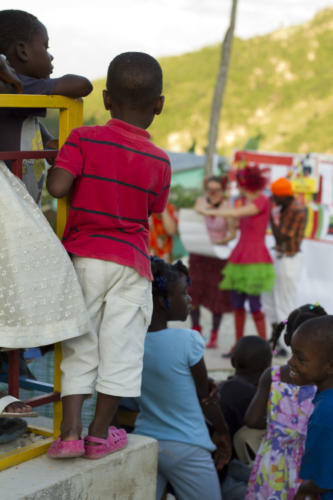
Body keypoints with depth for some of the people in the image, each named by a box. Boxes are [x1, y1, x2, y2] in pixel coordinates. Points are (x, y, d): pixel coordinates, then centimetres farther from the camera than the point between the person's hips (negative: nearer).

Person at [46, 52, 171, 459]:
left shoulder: (84, 139, -6)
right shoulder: (159, 161, -2)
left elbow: (57, 186, -17)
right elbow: (152, 211, 7)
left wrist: (56, 164, 4)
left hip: (83, 257, 1)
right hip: (130, 263, 0)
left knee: (79, 347, 9)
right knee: (120, 348, 8)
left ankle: (70, 432, 6)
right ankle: (99, 434, 15)